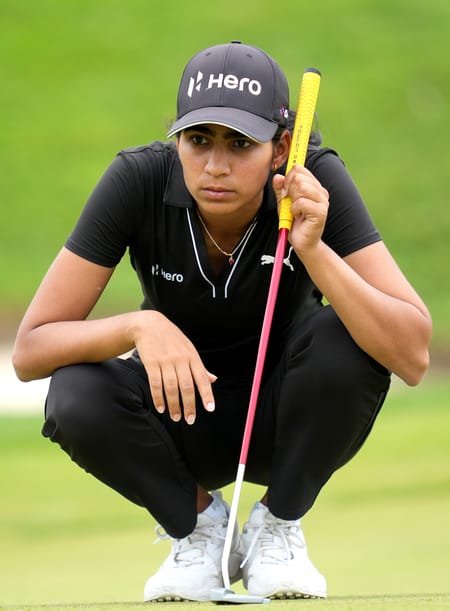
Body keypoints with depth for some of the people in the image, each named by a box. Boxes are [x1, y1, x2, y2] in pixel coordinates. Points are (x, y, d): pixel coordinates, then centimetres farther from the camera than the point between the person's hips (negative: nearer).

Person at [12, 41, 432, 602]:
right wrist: (140, 325, -40)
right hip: (180, 415, 1)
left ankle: (276, 528, -6)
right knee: (76, 397, -30)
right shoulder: (138, 181, -22)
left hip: (285, 420, 0)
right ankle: (198, 521, 0)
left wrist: (314, 251, -42)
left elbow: (413, 356, -32)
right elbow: (29, 352, -23)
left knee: (349, 341, -32)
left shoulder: (317, 183, -23)